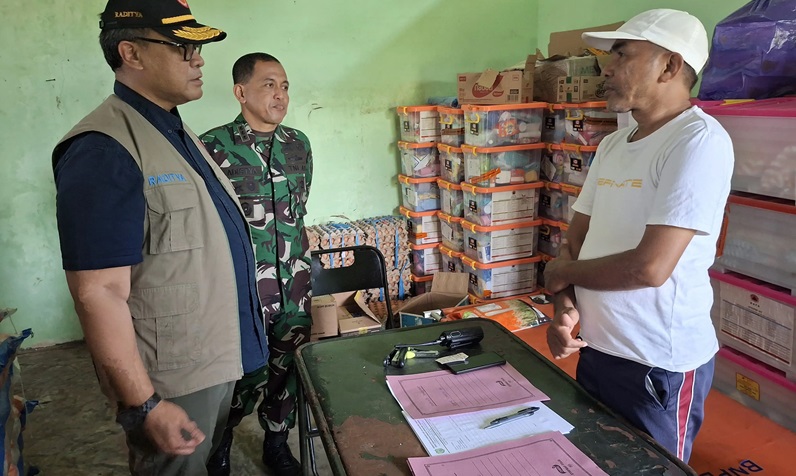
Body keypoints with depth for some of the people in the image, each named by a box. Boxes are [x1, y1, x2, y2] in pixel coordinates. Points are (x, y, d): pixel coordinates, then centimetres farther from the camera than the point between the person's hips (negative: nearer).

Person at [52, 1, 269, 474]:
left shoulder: (176, 130, 8)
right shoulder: (103, 149, -22)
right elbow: (98, 291, -25)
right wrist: (145, 404, -22)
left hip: (220, 360, 8)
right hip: (172, 379, -8)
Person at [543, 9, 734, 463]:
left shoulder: (699, 140, -18)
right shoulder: (612, 145, 8)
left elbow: (650, 267, -25)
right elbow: (576, 239, 9)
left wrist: (563, 273, -10)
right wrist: (565, 307, -9)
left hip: (659, 365, -7)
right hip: (595, 349, 8)